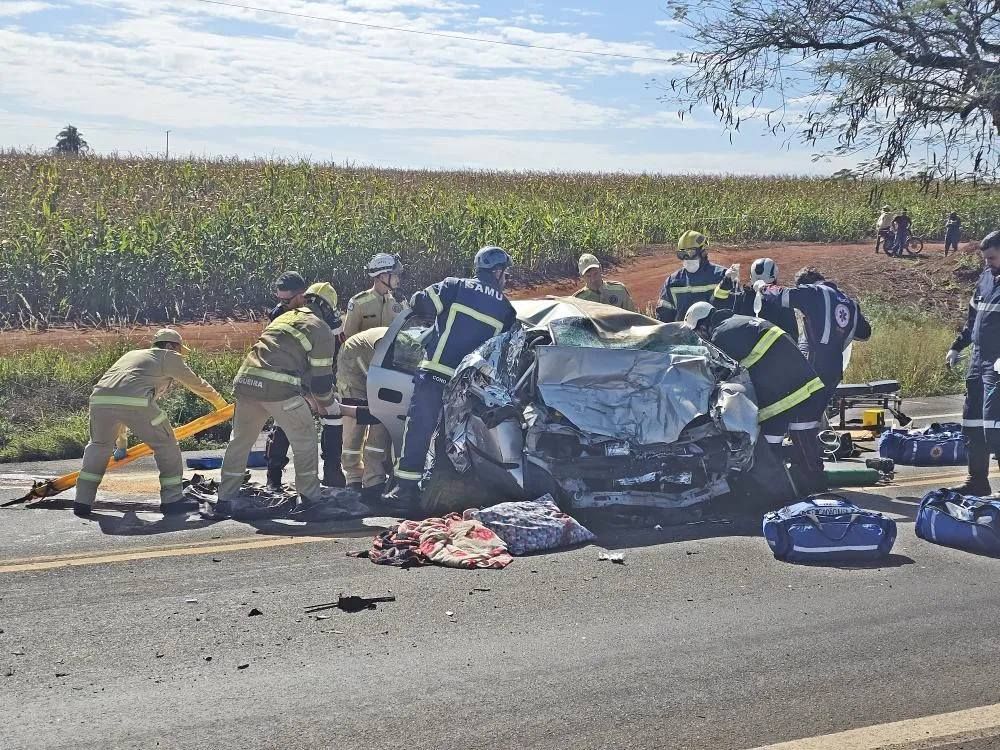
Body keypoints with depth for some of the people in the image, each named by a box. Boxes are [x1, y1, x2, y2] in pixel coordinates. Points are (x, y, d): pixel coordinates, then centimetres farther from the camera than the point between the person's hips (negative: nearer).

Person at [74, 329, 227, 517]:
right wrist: (220, 404, 50)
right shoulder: (169, 357, 22)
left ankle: (82, 502, 24)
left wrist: (121, 441, 51)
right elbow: (198, 385, 31)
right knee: (166, 444, 13)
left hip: (100, 398, 6)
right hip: (136, 402, -6)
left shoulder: (131, 355, 39)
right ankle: (172, 500, 15)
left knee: (99, 446, 28)